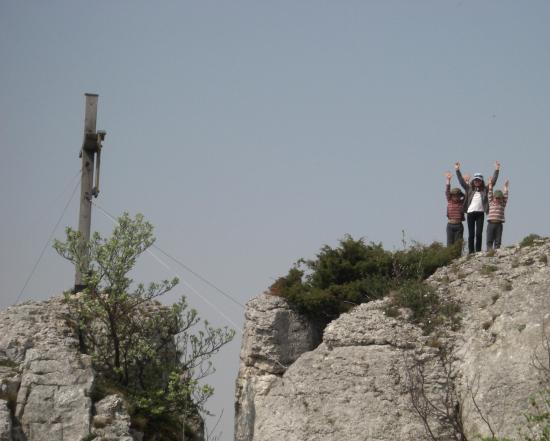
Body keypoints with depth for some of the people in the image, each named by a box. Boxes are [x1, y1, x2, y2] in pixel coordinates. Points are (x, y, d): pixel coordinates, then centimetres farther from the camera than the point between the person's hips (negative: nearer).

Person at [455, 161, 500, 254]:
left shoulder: (484, 190, 10)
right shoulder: (469, 189, 10)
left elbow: (493, 181, 7)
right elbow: (461, 181, 6)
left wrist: (496, 170, -1)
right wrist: (457, 170, -1)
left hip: (480, 213, 0)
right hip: (470, 213, 0)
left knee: (479, 234, -2)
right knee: (471, 234, 1)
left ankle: (478, 252, 1)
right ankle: (471, 252, 2)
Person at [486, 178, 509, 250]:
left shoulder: (502, 204, 12)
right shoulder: (491, 203, 11)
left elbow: (505, 196, 10)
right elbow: (490, 195, 10)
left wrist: (506, 188, 5)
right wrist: (490, 186, 7)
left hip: (499, 224, 0)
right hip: (491, 223, 0)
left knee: (498, 241, 1)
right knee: (489, 240, -3)